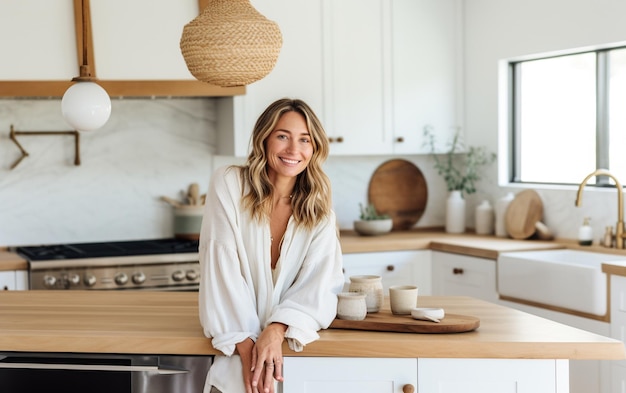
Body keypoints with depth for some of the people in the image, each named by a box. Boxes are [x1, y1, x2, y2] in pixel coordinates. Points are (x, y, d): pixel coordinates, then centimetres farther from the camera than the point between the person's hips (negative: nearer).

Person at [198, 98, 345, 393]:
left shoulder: (319, 208, 4)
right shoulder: (228, 184, -4)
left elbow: (320, 282, -9)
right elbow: (222, 270, -10)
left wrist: (276, 331, -26)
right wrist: (245, 344, -20)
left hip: (297, 343, 2)